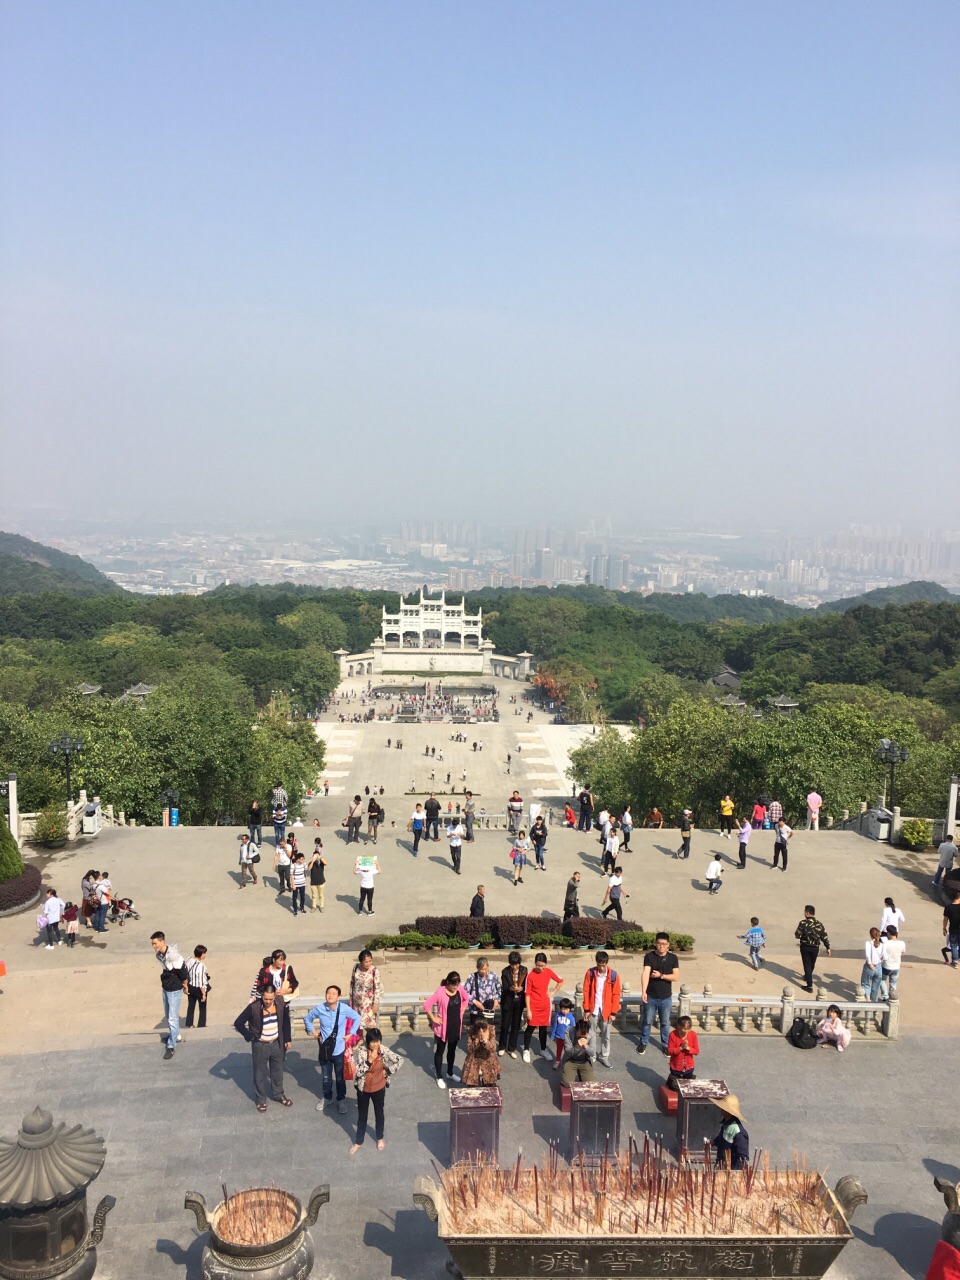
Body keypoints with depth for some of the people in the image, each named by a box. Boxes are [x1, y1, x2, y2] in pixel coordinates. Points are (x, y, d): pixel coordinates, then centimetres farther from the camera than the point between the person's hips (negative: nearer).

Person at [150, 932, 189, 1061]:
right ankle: (174, 1034, 45)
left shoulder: (173, 955, -30)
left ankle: (171, 1046, 6)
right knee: (168, 1015, 24)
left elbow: (183, 971, -22)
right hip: (165, 988, 8)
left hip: (174, 990, -8)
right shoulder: (158, 954, -5)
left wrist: (184, 985, -9)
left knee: (172, 1018, -3)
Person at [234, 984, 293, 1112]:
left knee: (277, 1071, 20)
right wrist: (250, 1037, -14)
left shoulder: (281, 1004, -13)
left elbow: (286, 1021, 2)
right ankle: (261, 1099, 33)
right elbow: (238, 1023, -16)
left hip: (277, 1044, 3)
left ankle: (278, 1094, 40)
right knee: (260, 1073, 14)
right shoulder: (253, 1007, -25)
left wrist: (288, 1039, 4)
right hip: (260, 1046, -3)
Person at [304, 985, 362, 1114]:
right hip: (324, 1049, 1)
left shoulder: (345, 1008, -19)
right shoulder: (319, 1009, -15)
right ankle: (327, 1097, 41)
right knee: (326, 1077, 18)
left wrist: (351, 1033, -2)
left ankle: (340, 1100, 34)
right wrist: (312, 1031, -1)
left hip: (339, 1049, -1)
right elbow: (307, 1018, 6)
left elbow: (357, 1018, -1)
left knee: (340, 1077, 13)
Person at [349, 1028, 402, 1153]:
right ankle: (358, 1142, 38)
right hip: (363, 1089, -1)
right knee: (362, 1115, 17)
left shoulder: (384, 1051, -19)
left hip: (379, 1088, 1)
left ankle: (380, 1138, 45)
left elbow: (400, 1060, -11)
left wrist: (388, 1071, -11)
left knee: (379, 1113, 21)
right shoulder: (360, 1051, -23)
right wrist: (369, 1060, -33)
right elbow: (358, 1072, -25)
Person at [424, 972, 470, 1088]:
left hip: (456, 1026, 5)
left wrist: (462, 1010, 4)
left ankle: (450, 1073, 38)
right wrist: (433, 1018, -19)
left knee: (452, 1050, 20)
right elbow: (426, 1005, -24)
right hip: (443, 1027, -5)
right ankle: (439, 1077, 22)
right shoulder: (440, 992, -23)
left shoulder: (460, 989, -7)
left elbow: (466, 998, 13)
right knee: (440, 1051, 10)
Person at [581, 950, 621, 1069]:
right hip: (593, 1010, 0)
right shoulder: (590, 973, -10)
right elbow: (586, 991, -4)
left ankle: (604, 1056, 26)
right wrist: (586, 1009, -4)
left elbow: (616, 994, -5)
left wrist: (613, 1012, -5)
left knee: (606, 1035, 10)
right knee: (593, 1034, 11)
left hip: (607, 1011, 0)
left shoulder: (614, 975, -11)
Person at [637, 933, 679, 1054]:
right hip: (651, 996, -1)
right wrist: (643, 992, -35)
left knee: (665, 1023, 15)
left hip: (666, 997, 1)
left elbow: (675, 976, -11)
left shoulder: (673, 958, -7)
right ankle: (643, 1042, 34)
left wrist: (661, 975, -22)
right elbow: (645, 973, -24)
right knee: (647, 1021, 14)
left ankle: (665, 1045, 34)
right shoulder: (649, 956, -13)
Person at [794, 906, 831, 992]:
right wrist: (827, 947, 8)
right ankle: (807, 977, 48)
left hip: (805, 947, -4)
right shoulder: (819, 923, -4)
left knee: (807, 965, 1)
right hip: (815, 948, 4)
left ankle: (809, 985, -3)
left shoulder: (803, 923, -17)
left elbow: (797, 935, -14)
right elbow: (824, 936, -1)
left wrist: (796, 932, 8)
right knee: (811, 964, 23)